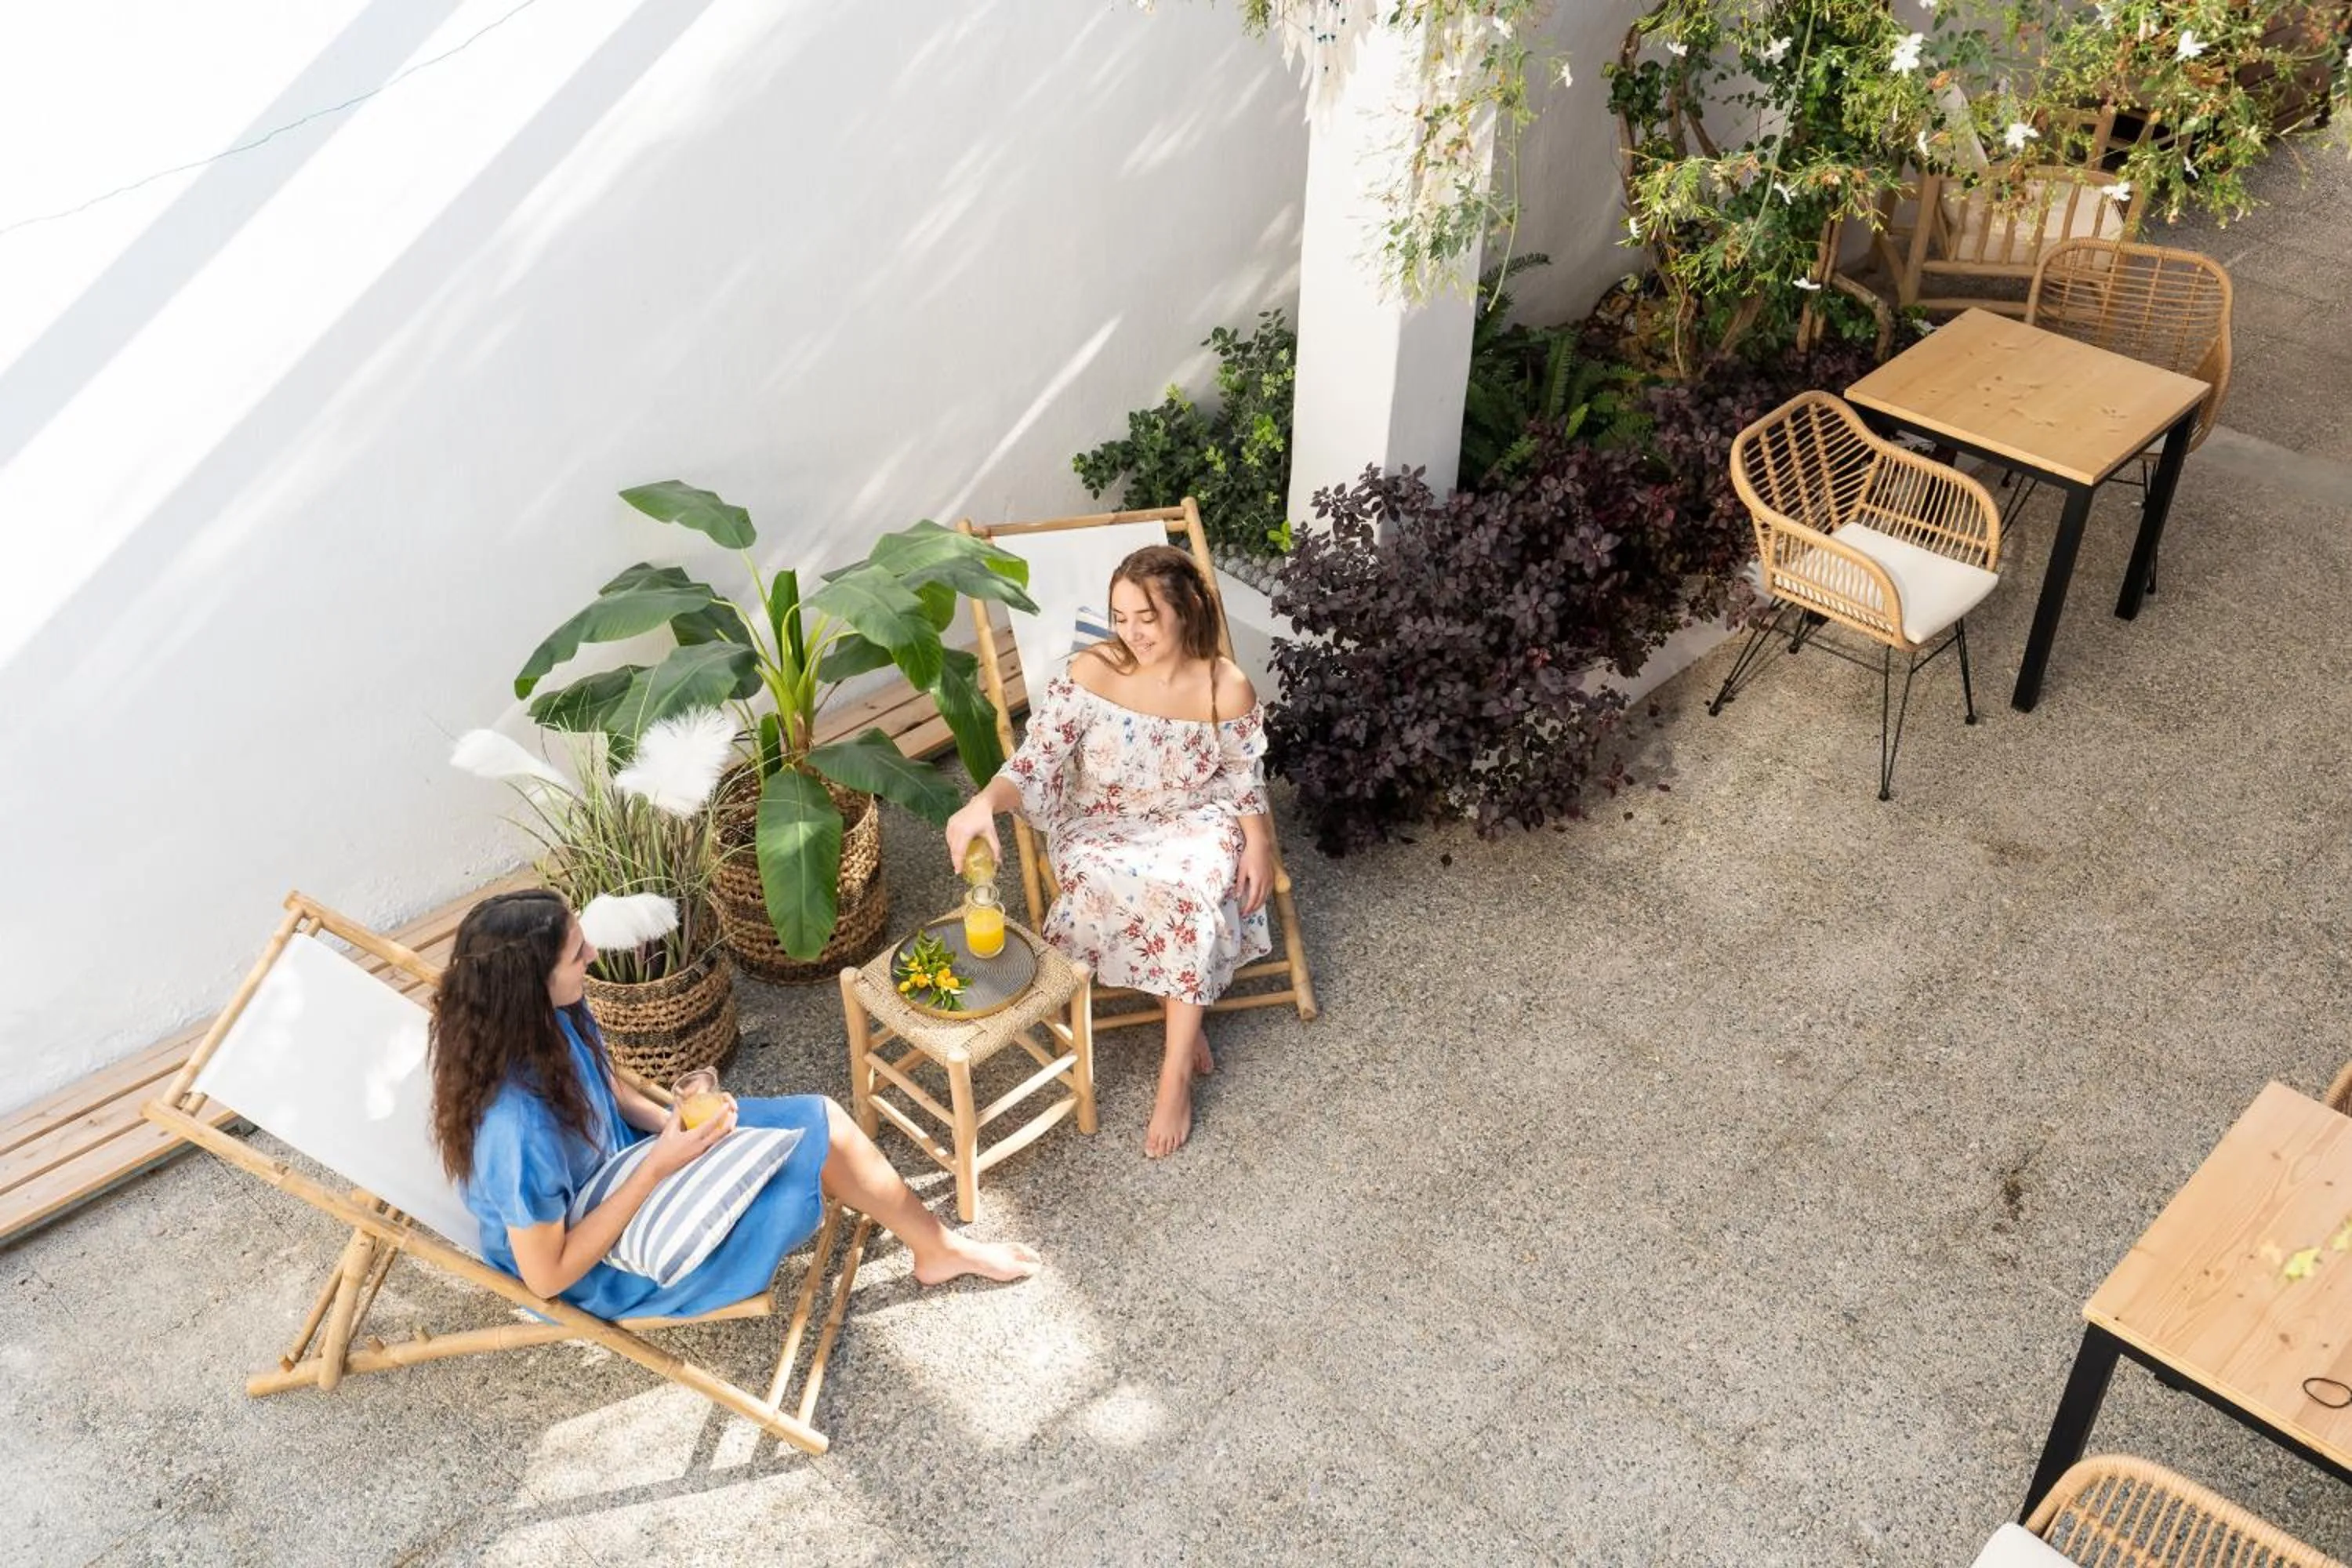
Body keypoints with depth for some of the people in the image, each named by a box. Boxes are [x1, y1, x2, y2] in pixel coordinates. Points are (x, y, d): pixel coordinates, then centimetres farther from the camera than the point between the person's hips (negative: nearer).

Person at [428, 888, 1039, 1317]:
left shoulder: (549, 1016, -17)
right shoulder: (518, 1127, -40)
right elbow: (548, 1276, -28)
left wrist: (672, 1123, -11)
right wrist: (657, 1167, -29)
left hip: (617, 1163, 7)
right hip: (600, 1265, -7)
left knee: (821, 1122, 0)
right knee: (822, 1149, -9)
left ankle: (938, 1246, 21)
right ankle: (939, 1248, 20)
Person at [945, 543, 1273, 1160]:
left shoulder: (1227, 687, -11)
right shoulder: (1092, 672, -15)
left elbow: (1245, 779, 2)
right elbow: (1036, 763, -19)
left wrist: (1257, 843, -15)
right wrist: (986, 801, -40)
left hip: (1194, 822, 0)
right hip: (1103, 825, 0)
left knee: (1198, 887, -35)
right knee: (1102, 880, -35)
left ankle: (1176, 1070, -26)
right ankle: (1187, 1023, -12)